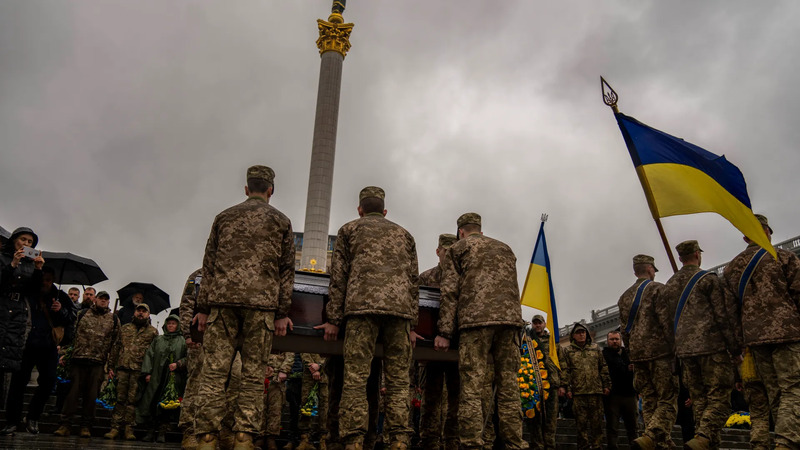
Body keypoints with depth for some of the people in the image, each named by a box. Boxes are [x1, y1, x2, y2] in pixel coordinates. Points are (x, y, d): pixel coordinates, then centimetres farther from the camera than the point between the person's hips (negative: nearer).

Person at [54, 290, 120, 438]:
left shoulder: (114, 319, 11)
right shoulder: (82, 314, 11)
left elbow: (115, 343, 11)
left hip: (98, 363, 1)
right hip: (78, 359, 0)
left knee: (91, 395, 3)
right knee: (73, 392, -1)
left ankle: (85, 426, 11)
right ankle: (65, 425, 6)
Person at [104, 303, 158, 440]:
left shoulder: (153, 331, 10)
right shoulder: (125, 328, 18)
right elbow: (116, 348, 17)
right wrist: (111, 366, 9)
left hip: (139, 370, -2)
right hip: (122, 367, 2)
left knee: (132, 399, -2)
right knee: (120, 398, 1)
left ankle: (129, 428, 3)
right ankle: (116, 427, 6)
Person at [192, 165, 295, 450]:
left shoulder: (224, 217, 16)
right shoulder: (281, 221, 12)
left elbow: (209, 263, 12)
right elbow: (286, 269, 6)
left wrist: (203, 307, 13)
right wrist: (282, 313, 7)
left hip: (222, 298, 2)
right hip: (261, 301, -1)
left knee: (214, 369, -1)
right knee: (253, 373, 0)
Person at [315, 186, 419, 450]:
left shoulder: (349, 229, 20)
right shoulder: (404, 234, 28)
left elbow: (339, 276, 9)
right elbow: (413, 281, 19)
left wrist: (334, 319, 7)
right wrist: (412, 324, 17)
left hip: (362, 305, -2)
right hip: (400, 309, 3)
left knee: (355, 378, -6)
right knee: (398, 380, 1)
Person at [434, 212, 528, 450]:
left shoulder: (458, 248, 15)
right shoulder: (505, 249, 29)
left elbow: (449, 292, 4)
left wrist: (444, 332, 0)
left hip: (475, 320, -4)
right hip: (511, 317, 4)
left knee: (472, 387, -7)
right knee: (508, 387, 4)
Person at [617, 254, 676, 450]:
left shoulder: (625, 296, 17)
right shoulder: (657, 289, -3)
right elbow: (667, 322, -13)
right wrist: (675, 348, -8)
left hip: (637, 354, 6)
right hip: (659, 352, -6)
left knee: (649, 401, 10)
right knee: (668, 400, -5)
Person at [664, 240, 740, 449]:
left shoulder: (669, 285, 16)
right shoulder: (708, 279, -3)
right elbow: (725, 316, -7)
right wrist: (736, 349, -3)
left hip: (685, 350, 6)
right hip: (712, 346, -6)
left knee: (699, 399, 11)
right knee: (719, 397, -5)